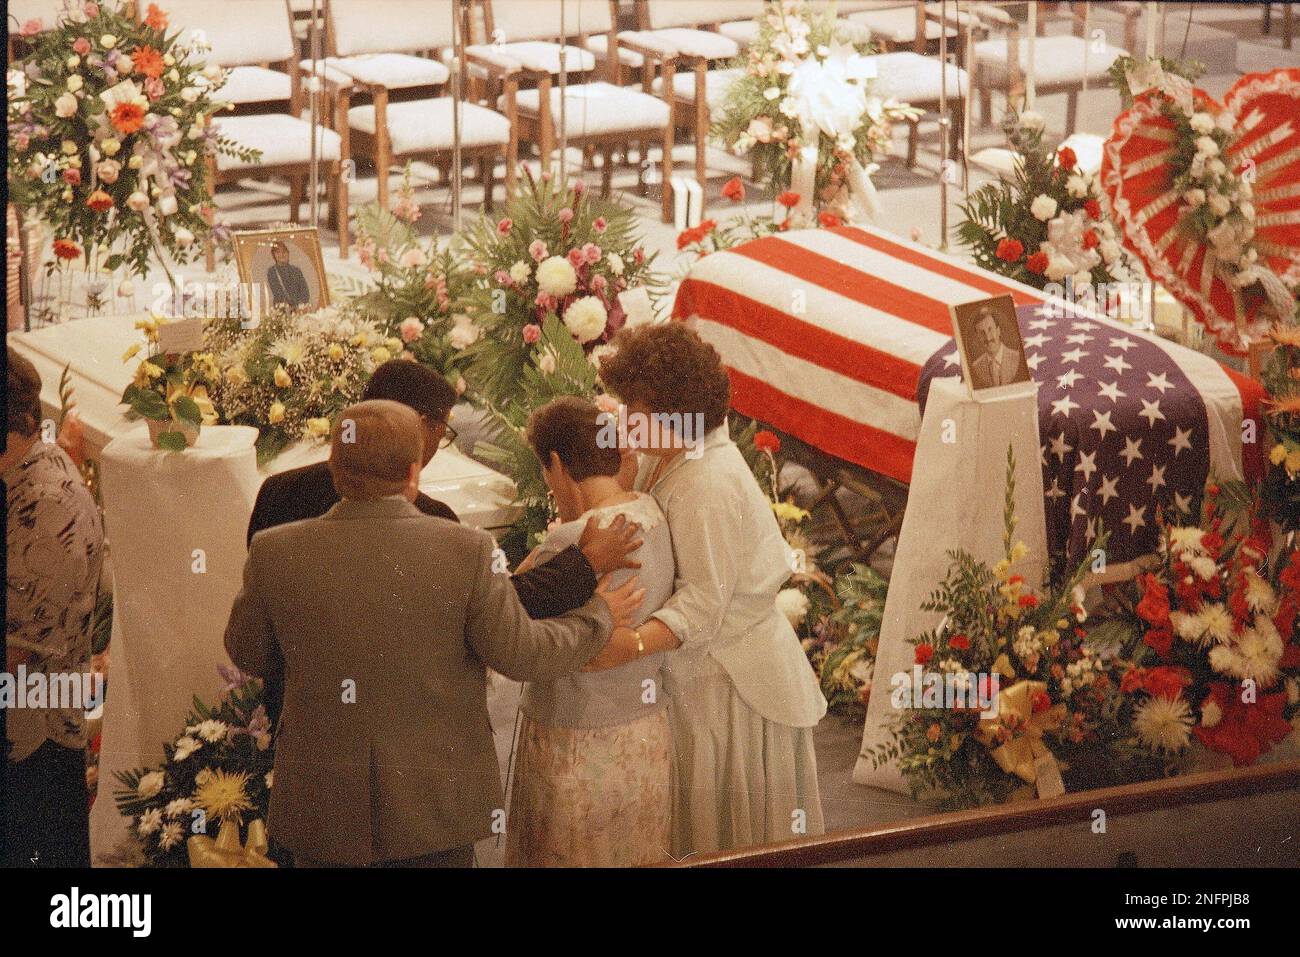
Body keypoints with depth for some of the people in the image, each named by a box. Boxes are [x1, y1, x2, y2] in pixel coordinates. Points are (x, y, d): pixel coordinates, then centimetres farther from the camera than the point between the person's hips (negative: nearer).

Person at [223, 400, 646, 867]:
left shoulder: (276, 553, -11)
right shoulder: (466, 552, -15)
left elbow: (248, 654, 4)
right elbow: (520, 654, -7)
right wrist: (599, 617, 10)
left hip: (324, 800, 1)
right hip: (436, 795, -1)